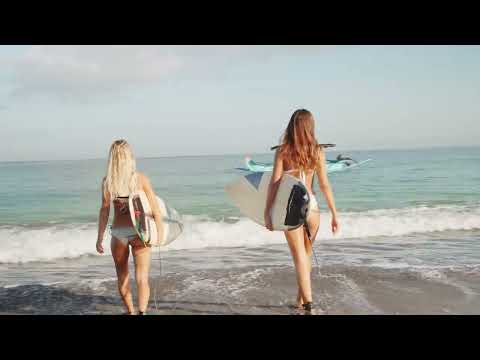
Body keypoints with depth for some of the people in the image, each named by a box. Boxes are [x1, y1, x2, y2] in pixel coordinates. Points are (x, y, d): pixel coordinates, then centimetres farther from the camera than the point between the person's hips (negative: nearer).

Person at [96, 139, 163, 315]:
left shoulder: (107, 181, -4)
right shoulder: (141, 178, -6)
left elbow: (105, 210, -6)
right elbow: (155, 208, -8)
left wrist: (100, 238, 0)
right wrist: (160, 231, 1)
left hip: (118, 233, 2)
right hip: (139, 232, -1)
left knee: (122, 276, 22)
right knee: (142, 278, -1)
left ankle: (130, 311, 36)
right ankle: (142, 311, -21)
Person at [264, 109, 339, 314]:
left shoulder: (282, 151, -5)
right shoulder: (317, 151, -1)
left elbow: (274, 183, -9)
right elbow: (325, 185, -1)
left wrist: (267, 212, -4)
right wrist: (334, 214, 6)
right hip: (311, 206, 2)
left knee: (300, 257, 3)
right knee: (306, 254, 20)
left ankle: (308, 304, -7)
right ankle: (301, 299, 32)